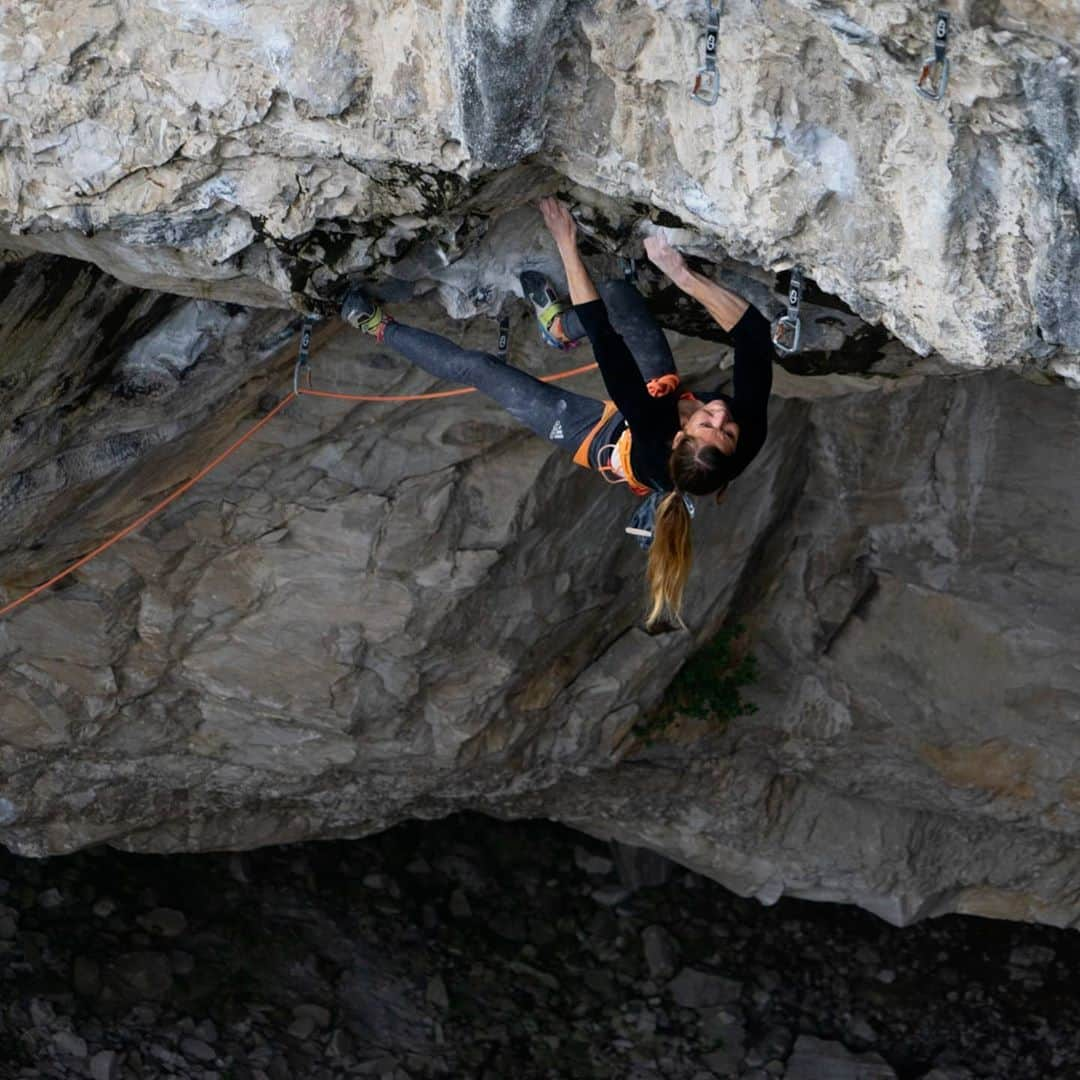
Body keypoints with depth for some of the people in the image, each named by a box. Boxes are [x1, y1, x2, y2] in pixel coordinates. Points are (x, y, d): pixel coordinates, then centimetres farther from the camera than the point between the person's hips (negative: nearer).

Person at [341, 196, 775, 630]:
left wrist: (567, 248, -41)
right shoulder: (751, 435, -43)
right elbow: (756, 331, -40)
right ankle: (560, 326, 34)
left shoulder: (656, 439, -49)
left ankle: (381, 328, 31)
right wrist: (684, 275, -47)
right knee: (617, 294, -1)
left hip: (599, 435, -4)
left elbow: (608, 349, -46)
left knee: (474, 367, 3)